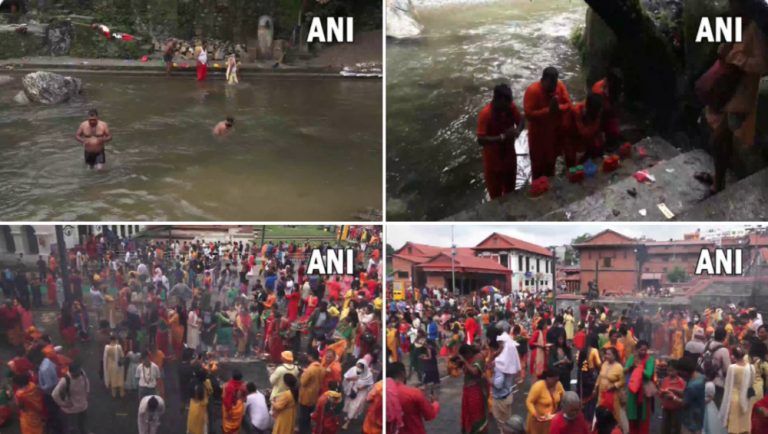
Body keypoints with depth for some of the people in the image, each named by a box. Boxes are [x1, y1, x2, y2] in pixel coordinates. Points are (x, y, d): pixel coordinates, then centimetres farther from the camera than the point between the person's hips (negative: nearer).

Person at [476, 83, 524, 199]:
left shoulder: (510, 107, -13)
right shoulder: (485, 114, -28)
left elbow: (520, 121, 2)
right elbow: (481, 140, -30)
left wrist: (517, 130, -22)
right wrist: (502, 137, -38)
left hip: (509, 154, 5)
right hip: (493, 159, -5)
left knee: (510, 190, 24)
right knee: (495, 194, 8)